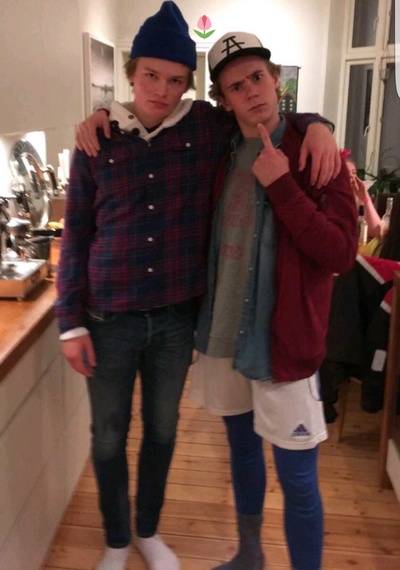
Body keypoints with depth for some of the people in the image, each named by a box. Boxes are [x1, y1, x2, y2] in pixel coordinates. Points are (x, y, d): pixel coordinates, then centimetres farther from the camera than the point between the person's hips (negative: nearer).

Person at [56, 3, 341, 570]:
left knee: (162, 429, 18)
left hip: (178, 316, 1)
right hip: (110, 319, 0)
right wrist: (71, 321, -2)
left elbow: (271, 115, 12)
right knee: (109, 436, 14)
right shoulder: (97, 141, -4)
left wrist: (316, 125, -12)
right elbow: (75, 236, 0)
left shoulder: (208, 125, -4)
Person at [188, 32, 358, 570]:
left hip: (283, 339, -5)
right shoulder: (220, 155, 4)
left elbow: (341, 254, -16)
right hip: (222, 331, 5)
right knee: (243, 447, 21)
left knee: (298, 479, 2)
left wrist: (280, 184, -23)